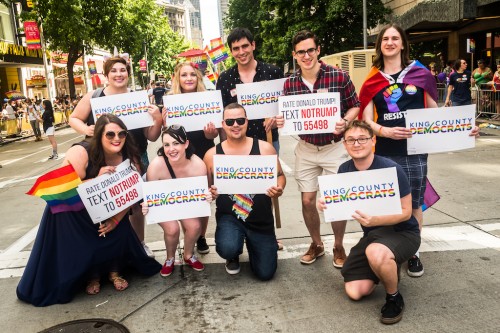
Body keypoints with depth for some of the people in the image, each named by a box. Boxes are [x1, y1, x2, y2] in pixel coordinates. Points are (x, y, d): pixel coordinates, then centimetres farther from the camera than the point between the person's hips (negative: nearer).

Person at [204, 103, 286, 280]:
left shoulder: (265, 148, -5)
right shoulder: (212, 155, -3)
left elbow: (280, 175, 5)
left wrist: (279, 189, -17)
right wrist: (209, 193, -17)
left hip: (261, 219, 1)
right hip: (229, 217, 0)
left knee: (265, 273, 3)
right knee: (228, 249, -32)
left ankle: (251, 244, 38)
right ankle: (233, 256, 11)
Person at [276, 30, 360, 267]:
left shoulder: (339, 76, -11)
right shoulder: (289, 83, -3)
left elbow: (354, 106, -1)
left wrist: (345, 122, -20)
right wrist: (281, 121, -16)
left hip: (335, 147, -2)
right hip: (306, 149, 3)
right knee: (307, 200, 8)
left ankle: (338, 246, 28)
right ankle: (316, 244, 31)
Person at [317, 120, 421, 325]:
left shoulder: (391, 170, -24)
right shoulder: (345, 170, -6)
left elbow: (406, 212, -19)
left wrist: (375, 220, -37)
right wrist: (326, 205, -18)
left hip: (402, 231, -6)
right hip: (372, 233, 6)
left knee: (376, 253, -40)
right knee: (355, 292, -1)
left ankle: (394, 298, -8)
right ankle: (387, 267, 28)